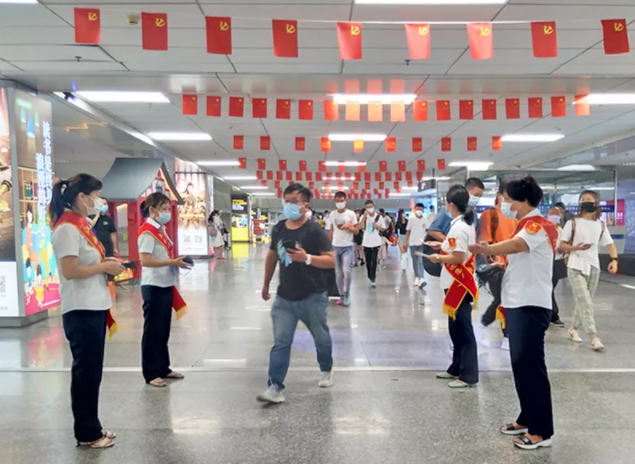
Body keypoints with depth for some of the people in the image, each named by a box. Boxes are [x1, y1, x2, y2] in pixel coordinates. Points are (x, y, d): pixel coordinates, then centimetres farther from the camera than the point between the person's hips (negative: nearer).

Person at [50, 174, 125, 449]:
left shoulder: (82, 226, 13)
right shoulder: (67, 228, -16)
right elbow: (70, 271, -23)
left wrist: (107, 263, 6)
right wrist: (105, 267, -14)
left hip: (95, 308, 10)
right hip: (81, 312, -10)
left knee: (92, 371, 16)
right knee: (85, 371, 1)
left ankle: (91, 426, 28)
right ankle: (86, 433, 15)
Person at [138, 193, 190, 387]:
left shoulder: (161, 230, 14)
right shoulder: (147, 231, -15)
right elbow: (145, 261, -23)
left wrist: (178, 261, 4)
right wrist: (173, 262, -23)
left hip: (165, 286, 9)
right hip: (153, 287, -9)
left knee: (163, 330, 16)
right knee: (152, 331, 1)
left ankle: (163, 368, 26)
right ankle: (151, 374, 11)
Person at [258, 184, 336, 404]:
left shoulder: (314, 231, -14)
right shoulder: (278, 229, 2)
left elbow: (331, 260, -17)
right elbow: (272, 256, 16)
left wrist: (307, 258, -33)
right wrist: (266, 284, 21)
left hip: (312, 297, -3)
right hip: (284, 297, 4)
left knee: (321, 337, 17)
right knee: (280, 342, -1)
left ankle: (326, 369, 43)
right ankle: (275, 386, 1)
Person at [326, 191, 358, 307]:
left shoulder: (351, 214, -2)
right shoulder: (332, 214, 6)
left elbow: (356, 231, -1)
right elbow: (330, 231, 12)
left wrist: (347, 227, -17)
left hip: (347, 247, -3)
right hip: (335, 247, 3)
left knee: (346, 271, -16)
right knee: (339, 273, 6)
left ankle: (347, 295, -1)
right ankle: (342, 296, 15)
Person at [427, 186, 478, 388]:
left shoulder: (458, 227, -20)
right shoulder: (467, 224, 11)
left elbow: (458, 258, -24)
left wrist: (438, 258, -11)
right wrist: (443, 245, 17)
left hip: (457, 284, -10)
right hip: (460, 283, 10)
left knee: (463, 330, -4)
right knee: (457, 328, 17)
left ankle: (469, 375, 3)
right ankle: (457, 368, 27)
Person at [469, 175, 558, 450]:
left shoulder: (538, 225, -14)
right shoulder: (525, 226, 18)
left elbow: (515, 246, -34)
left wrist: (483, 249, -46)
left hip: (531, 306, -10)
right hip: (517, 303, 10)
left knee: (531, 365, -5)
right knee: (520, 363, 14)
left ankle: (542, 431, 4)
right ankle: (527, 419, 26)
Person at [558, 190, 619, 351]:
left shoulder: (601, 225, 7)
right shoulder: (573, 223, -4)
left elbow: (610, 244, 5)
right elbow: (561, 246, -5)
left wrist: (614, 259, -14)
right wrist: (575, 248, -24)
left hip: (593, 268, 4)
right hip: (576, 268, -4)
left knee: (584, 302, 11)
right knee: (585, 302, -10)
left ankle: (573, 328, 28)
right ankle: (594, 337, -10)